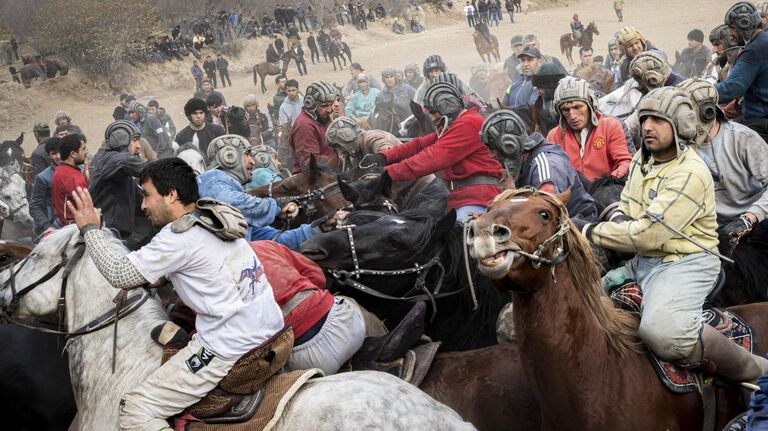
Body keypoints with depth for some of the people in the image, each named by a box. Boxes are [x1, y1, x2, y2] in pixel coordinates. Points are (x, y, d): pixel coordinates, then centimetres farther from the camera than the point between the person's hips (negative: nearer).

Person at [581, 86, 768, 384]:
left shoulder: (690, 174, -20)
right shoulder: (642, 158, 8)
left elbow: (647, 235, -25)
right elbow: (626, 204, 22)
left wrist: (591, 232, -17)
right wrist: (619, 219, -4)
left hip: (684, 262, -10)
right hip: (641, 261, 10)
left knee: (662, 331, -33)